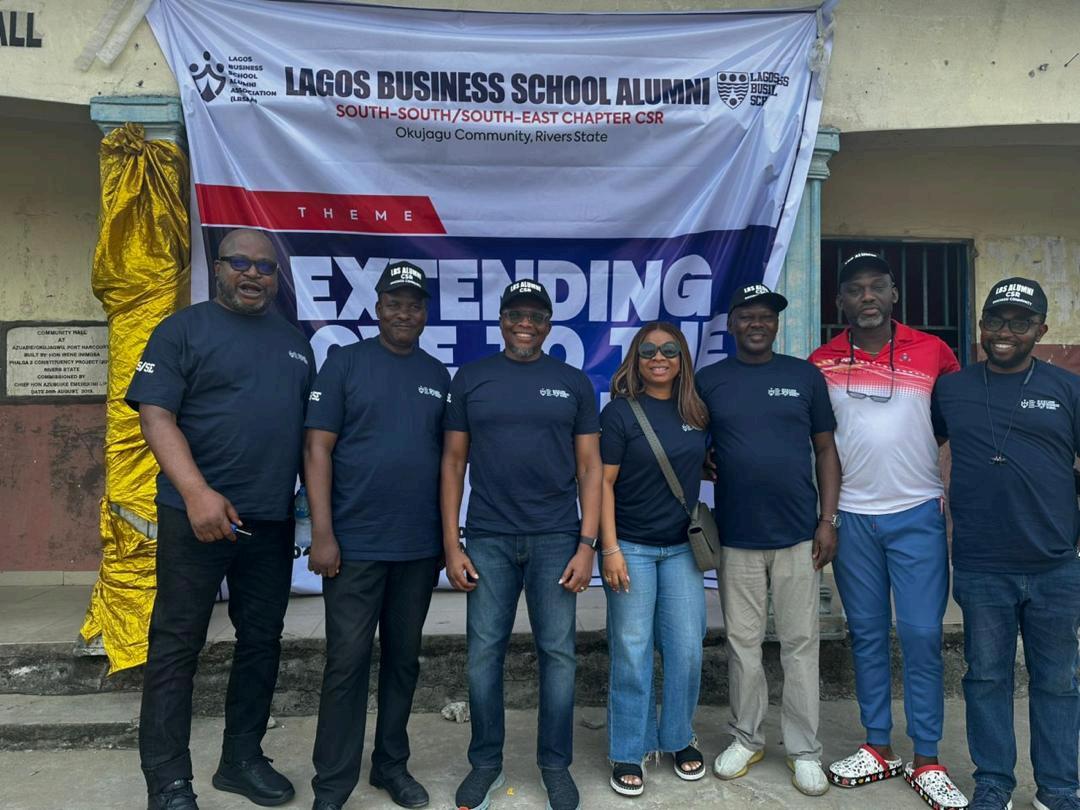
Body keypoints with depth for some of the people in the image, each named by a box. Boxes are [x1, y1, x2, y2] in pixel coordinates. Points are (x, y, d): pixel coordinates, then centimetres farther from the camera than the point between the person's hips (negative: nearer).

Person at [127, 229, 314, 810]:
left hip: (271, 520, 5)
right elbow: (156, 416, -10)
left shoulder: (294, 342, 14)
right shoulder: (184, 330, -1)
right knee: (176, 645, 3)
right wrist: (197, 492, -22)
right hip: (197, 515, -5)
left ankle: (242, 759, 28)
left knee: (261, 641, 12)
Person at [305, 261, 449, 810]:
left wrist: (446, 532, 10)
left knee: (403, 659, 14)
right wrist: (322, 533, -11)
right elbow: (318, 448, -6)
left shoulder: (438, 375, 8)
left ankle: (392, 765, 32)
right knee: (347, 662, 4)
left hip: (420, 546, 4)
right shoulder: (345, 362, -3)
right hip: (355, 543, -3)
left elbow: (446, 456, 12)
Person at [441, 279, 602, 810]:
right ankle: (485, 762, 26)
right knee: (484, 653, 7)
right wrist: (451, 544, -1)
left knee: (558, 653, 6)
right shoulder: (470, 378, 6)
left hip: (555, 539, 0)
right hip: (488, 540, 1)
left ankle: (556, 765, 24)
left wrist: (587, 545, -4)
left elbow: (589, 467, 4)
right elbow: (453, 462, 5)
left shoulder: (574, 383, 5)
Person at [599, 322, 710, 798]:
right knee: (632, 650, 3)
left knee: (686, 648, 9)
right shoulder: (619, 411, -8)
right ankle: (629, 752, 19)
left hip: (682, 547, 4)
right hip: (631, 546, -4)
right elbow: (603, 482, -10)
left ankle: (679, 739, 30)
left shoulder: (697, 412, 5)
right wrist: (610, 548, -15)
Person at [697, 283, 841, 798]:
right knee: (742, 644, 12)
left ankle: (804, 750, 23)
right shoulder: (708, 380, 3)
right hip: (736, 537, 0)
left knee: (800, 645, 8)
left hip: (798, 534, 0)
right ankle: (746, 738, 29)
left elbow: (826, 449, 5)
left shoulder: (805, 376, 3)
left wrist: (828, 519, -1)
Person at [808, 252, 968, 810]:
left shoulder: (932, 352, -1)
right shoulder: (822, 362, 1)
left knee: (922, 636, 2)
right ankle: (879, 748, 25)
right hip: (851, 517, 1)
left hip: (918, 514, -1)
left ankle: (926, 761, 18)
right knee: (867, 635, 11)